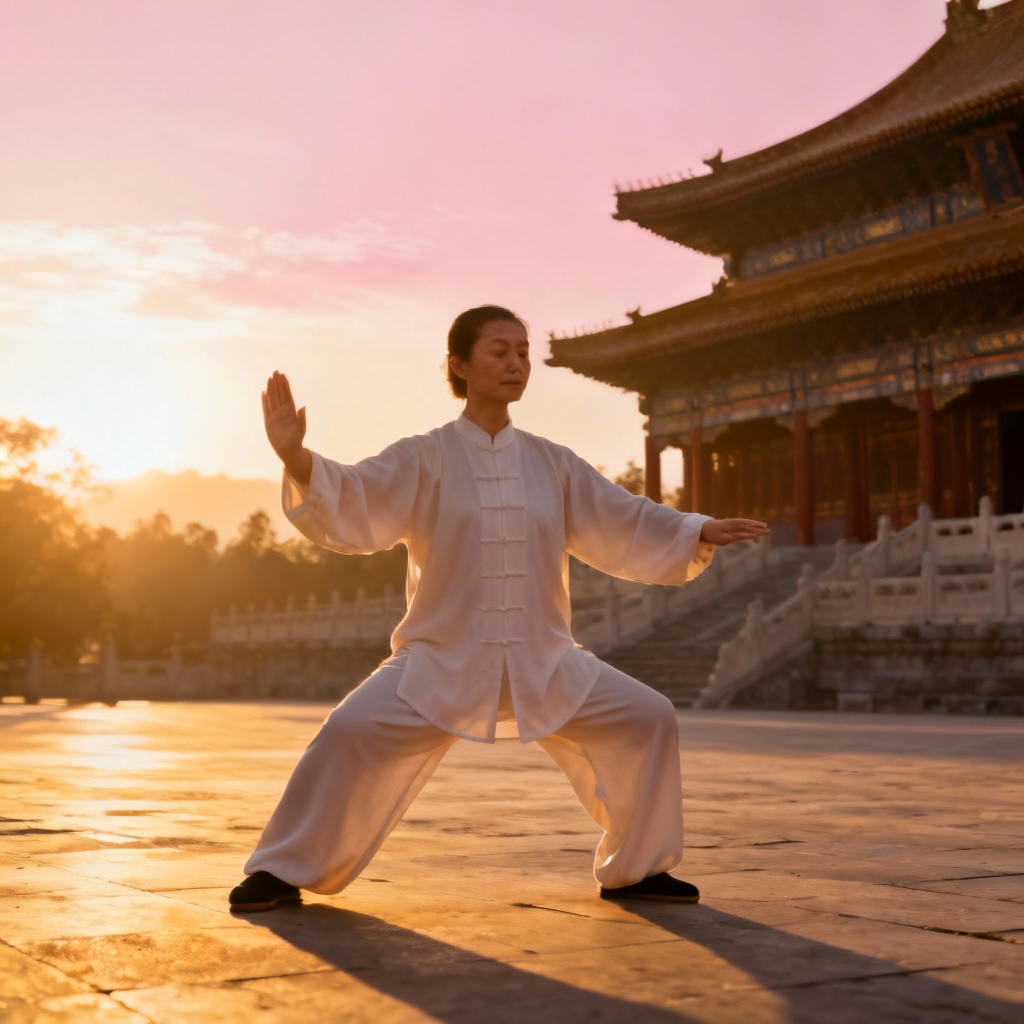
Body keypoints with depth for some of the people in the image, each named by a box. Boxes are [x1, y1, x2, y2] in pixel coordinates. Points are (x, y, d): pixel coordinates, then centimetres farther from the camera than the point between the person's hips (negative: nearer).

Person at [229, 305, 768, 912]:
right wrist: (295, 458, -34)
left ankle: (633, 870, 14)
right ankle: (286, 871, -1)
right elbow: (348, 508, -16)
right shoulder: (424, 460, -3)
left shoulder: (553, 465, 7)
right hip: (442, 660, -3)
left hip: (543, 663, 3)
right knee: (354, 732, -23)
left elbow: (628, 528, 9)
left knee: (647, 719, -7)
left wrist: (699, 533, -6)